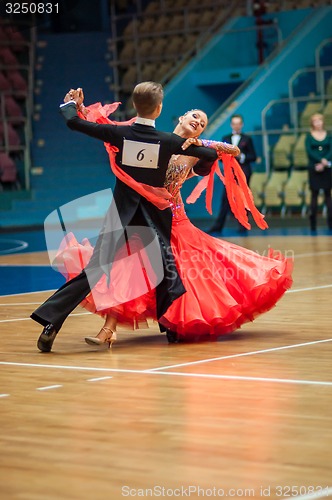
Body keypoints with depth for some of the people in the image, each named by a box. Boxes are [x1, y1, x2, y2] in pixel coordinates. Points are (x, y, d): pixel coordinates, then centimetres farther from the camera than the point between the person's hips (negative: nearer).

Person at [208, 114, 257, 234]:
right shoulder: (226, 139, 13)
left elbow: (253, 156, 3)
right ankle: (218, 225, -4)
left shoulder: (247, 139, 6)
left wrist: (242, 157, -13)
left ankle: (243, 224, 3)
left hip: (243, 172, -2)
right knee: (226, 198, -3)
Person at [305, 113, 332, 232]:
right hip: (314, 168, -1)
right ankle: (313, 223, 0)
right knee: (314, 194, -1)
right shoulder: (309, 136, 2)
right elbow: (309, 151, -10)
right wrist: (321, 160, -22)